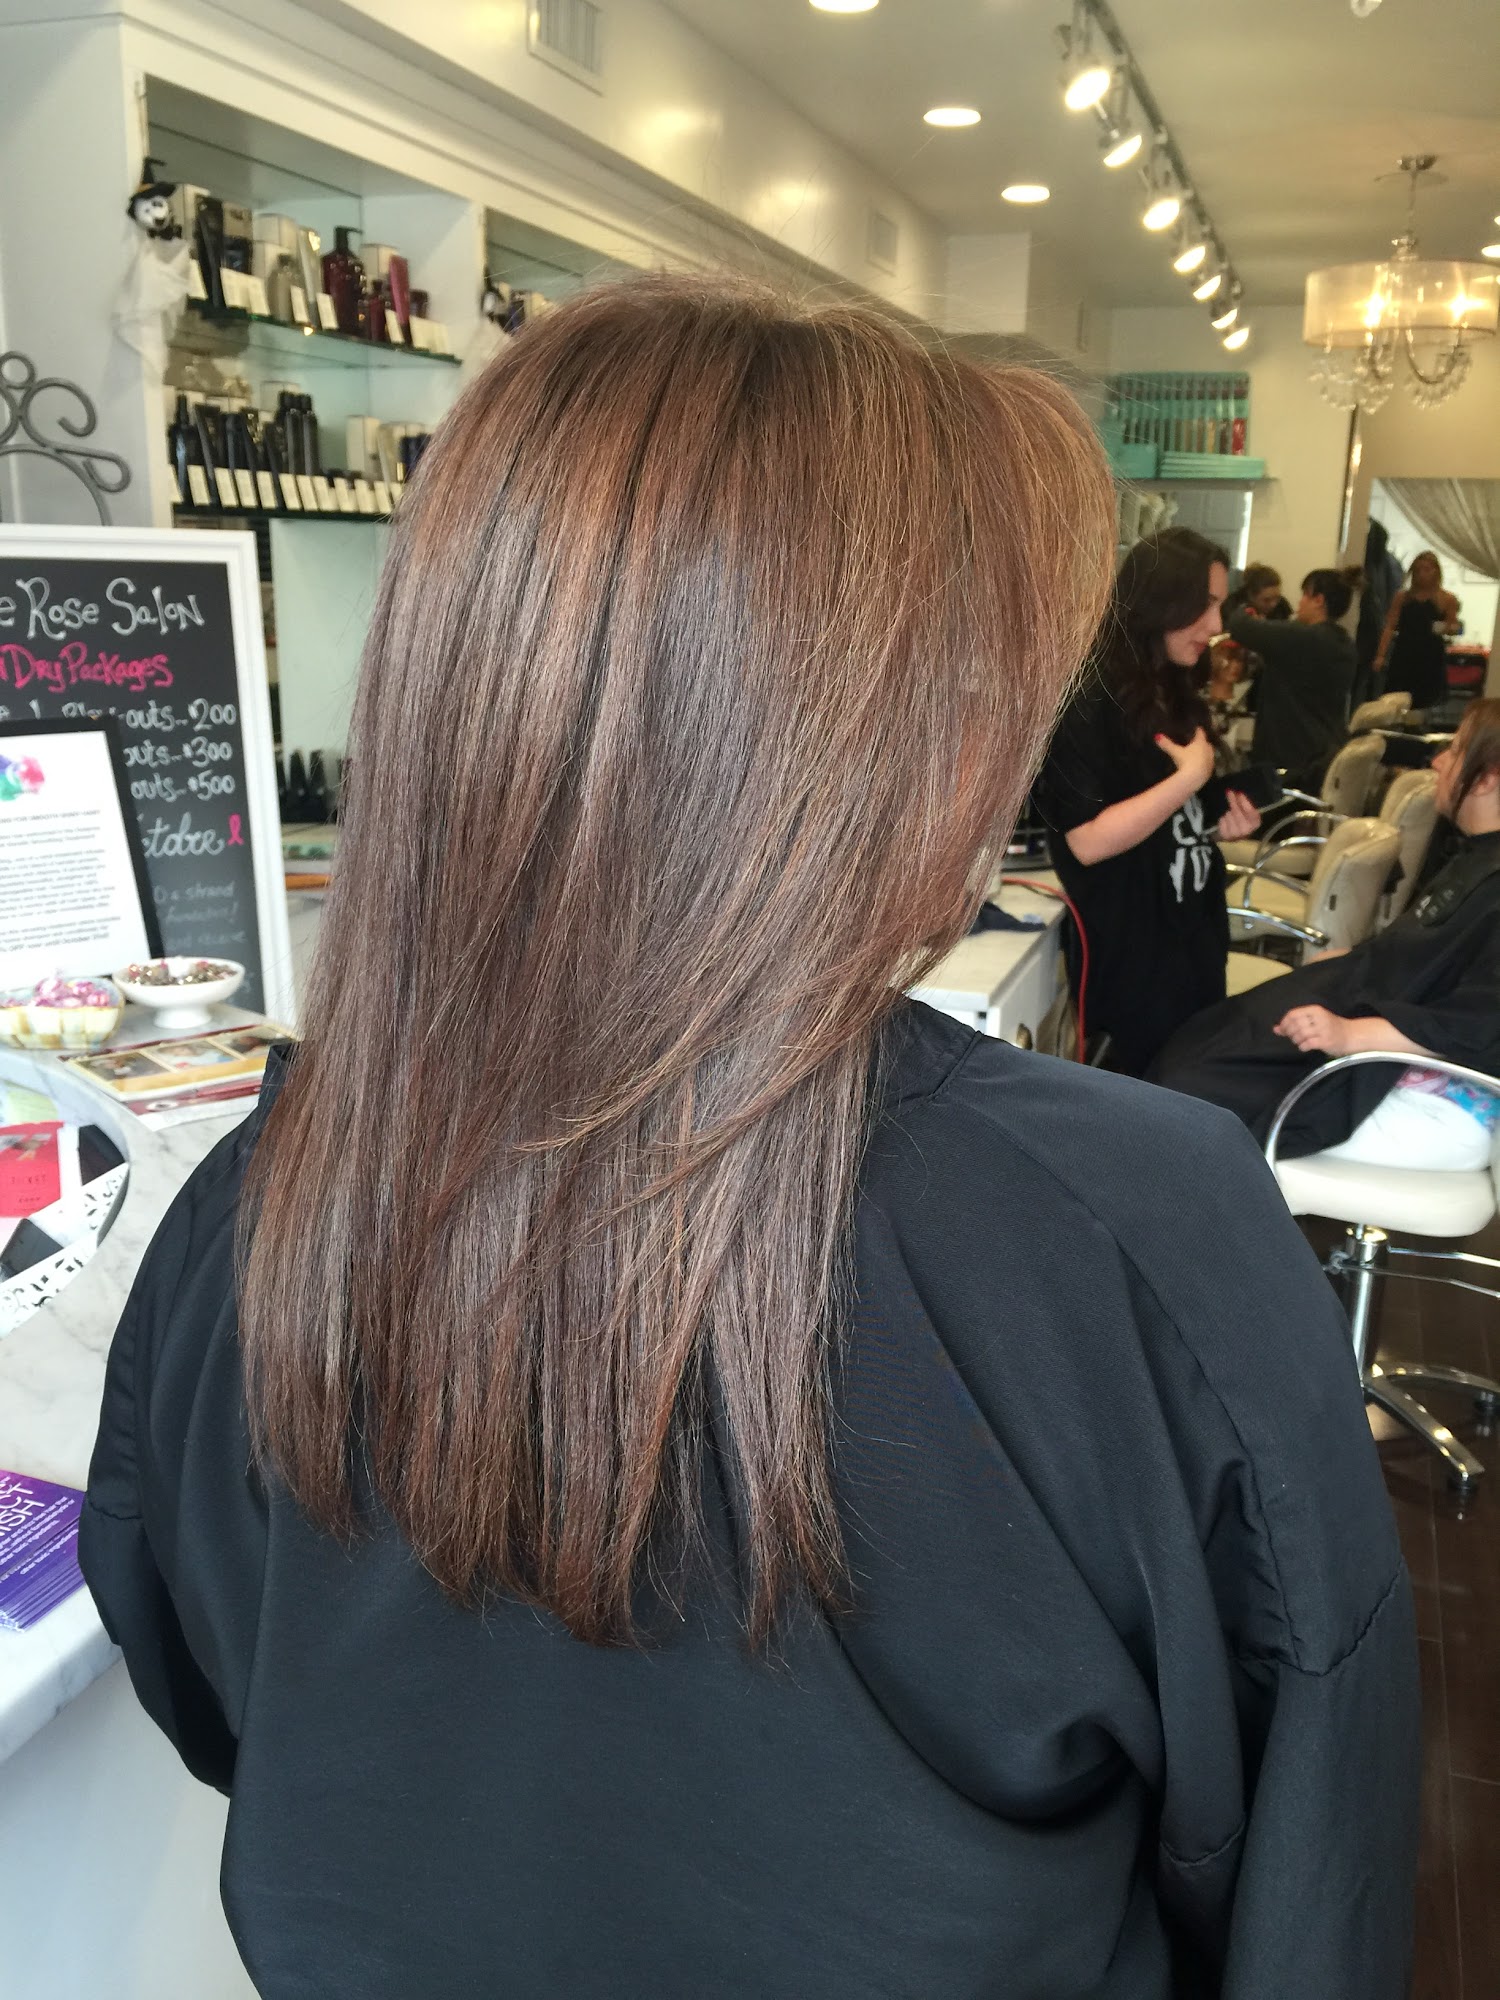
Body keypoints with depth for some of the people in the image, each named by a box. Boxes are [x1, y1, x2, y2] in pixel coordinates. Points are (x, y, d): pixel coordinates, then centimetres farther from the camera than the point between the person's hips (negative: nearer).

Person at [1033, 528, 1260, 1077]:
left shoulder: (1176, 696, 10)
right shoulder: (1087, 703, -17)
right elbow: (1089, 840, -25)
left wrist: (1221, 826, 1)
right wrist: (1191, 775, -21)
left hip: (1195, 939, 8)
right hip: (1133, 956, -8)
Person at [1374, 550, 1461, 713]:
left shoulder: (1447, 600, 2)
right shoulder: (1402, 597, 6)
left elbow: (1454, 626, 11)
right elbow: (1390, 627, 5)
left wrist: (1448, 628, -14)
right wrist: (1381, 655, -3)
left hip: (1431, 658, -1)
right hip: (1403, 656, 1)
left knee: (1424, 707, -3)